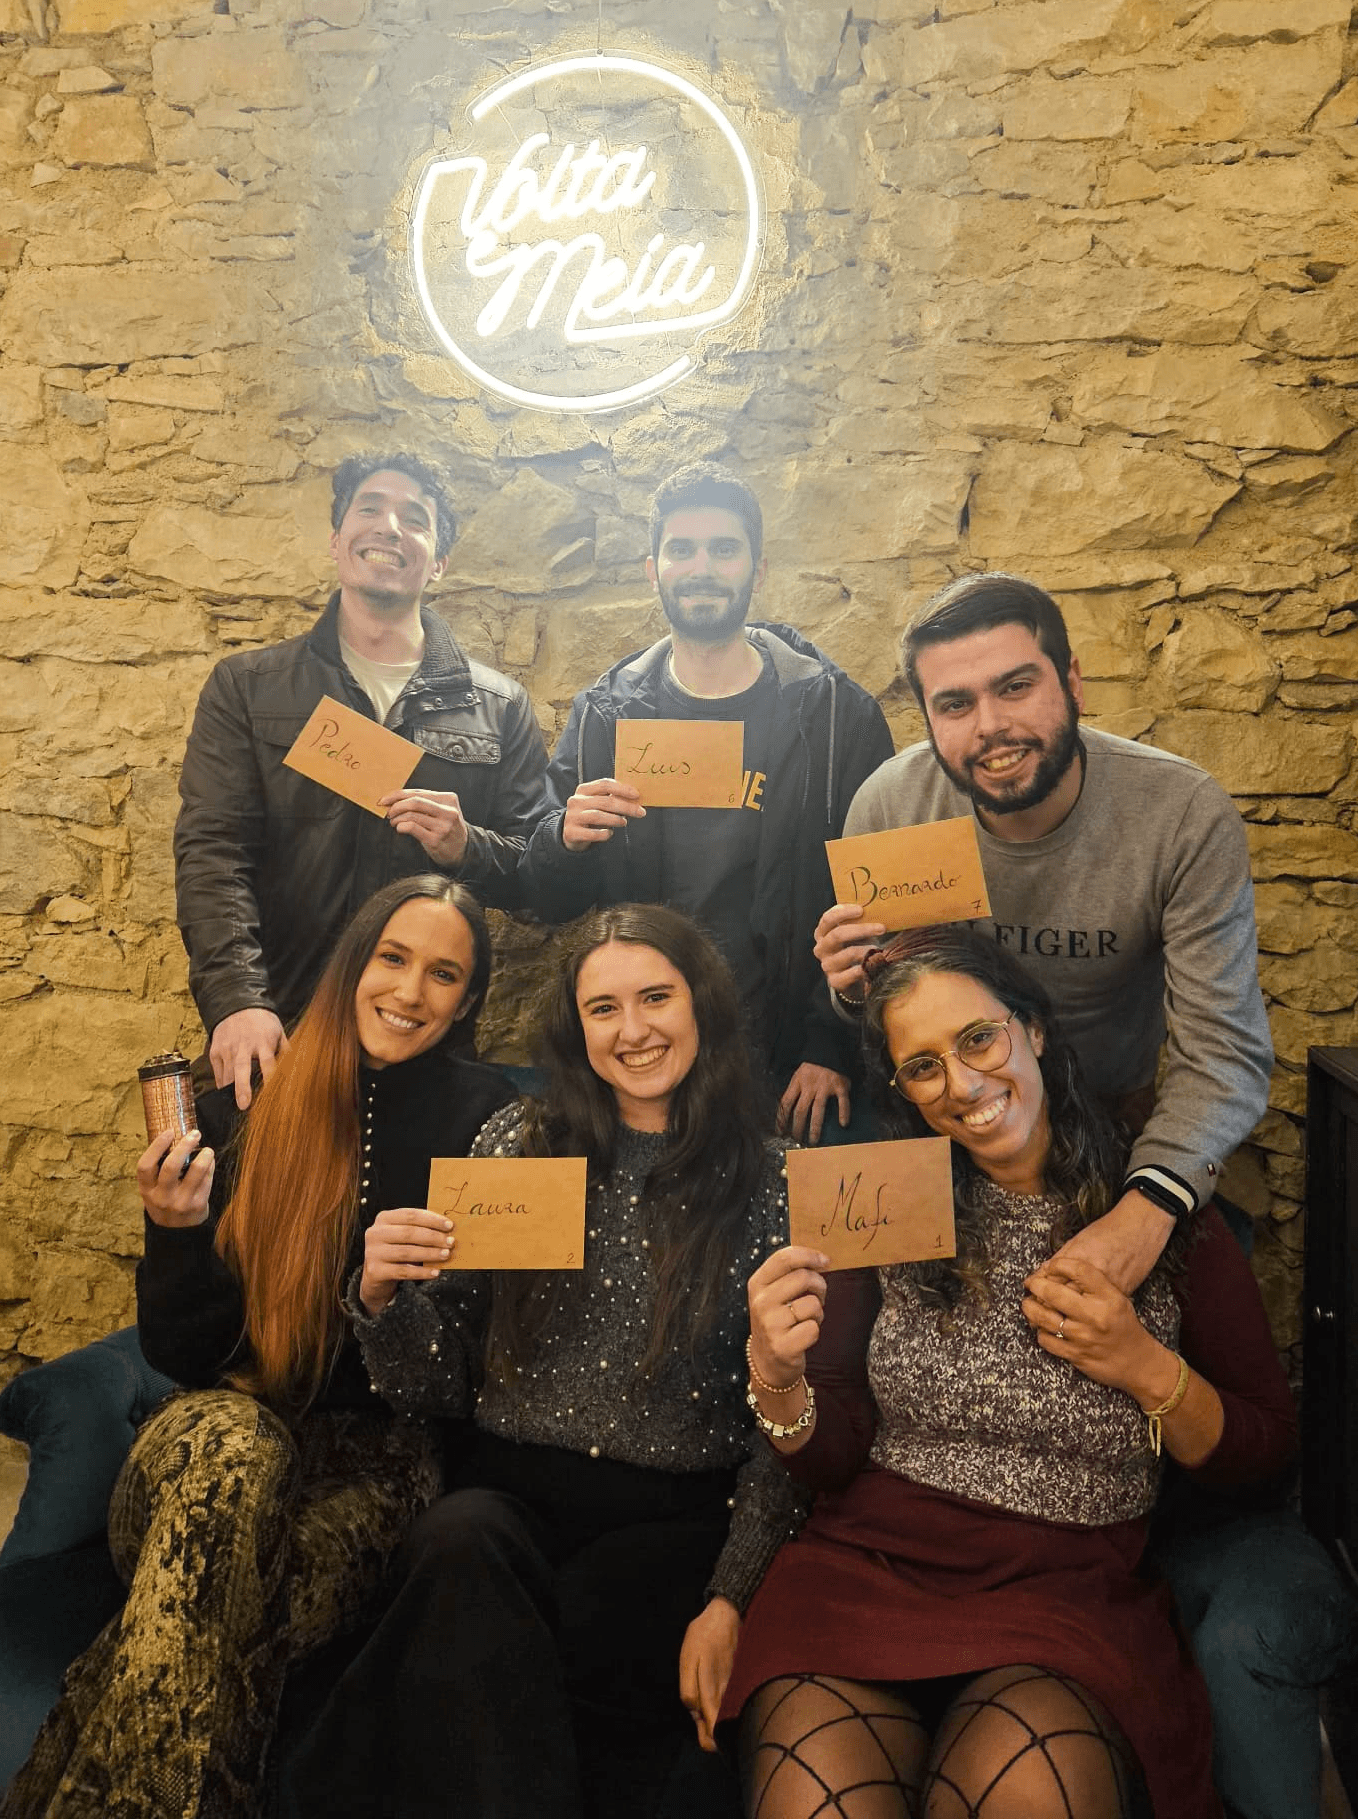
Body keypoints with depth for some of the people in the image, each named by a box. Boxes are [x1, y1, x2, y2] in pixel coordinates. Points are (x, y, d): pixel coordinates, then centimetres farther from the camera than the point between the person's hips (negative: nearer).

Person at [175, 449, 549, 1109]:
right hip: (279, 1034, 0)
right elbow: (212, 851, -4)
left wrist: (466, 848, -14)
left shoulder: (499, 706, 8)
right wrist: (237, 999, -19)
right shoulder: (246, 686, 7)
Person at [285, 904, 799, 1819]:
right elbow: (437, 1387, 7)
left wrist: (730, 1599, -8)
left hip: (676, 1523, -2)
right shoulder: (516, 1145, 6)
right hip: (507, 1494, 2)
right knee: (461, 1544, -32)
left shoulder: (774, 1183, 1)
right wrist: (384, 1295, -13)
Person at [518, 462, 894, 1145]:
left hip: (786, 1067, -1)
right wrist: (565, 840, -15)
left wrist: (832, 1048, -10)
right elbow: (542, 899, 7)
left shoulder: (836, 712, -1)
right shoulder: (602, 716, 5)